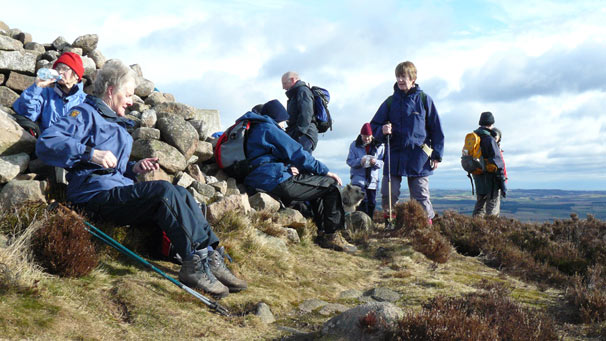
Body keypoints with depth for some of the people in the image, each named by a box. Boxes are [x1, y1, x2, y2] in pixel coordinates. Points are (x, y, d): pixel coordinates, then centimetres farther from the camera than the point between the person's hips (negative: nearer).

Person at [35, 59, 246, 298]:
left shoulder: (117, 125, 31)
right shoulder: (85, 114, 2)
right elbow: (46, 143, -13)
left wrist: (134, 168, 14)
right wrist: (90, 153, -23)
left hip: (120, 191, 8)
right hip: (96, 195, -8)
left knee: (179, 193, -14)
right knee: (164, 190, -29)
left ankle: (212, 254, -24)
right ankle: (196, 262, -32)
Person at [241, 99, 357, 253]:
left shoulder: (252, 130, 24)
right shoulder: (268, 128, -6)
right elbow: (297, 153, -9)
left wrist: (287, 168, 9)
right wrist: (325, 171, -2)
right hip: (276, 181, -11)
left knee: (317, 181, 25)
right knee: (330, 184, -3)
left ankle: (323, 233, 21)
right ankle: (332, 236, -1)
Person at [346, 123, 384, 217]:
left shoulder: (379, 146, 1)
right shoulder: (354, 145, -1)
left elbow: (382, 162, 1)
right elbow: (350, 161, -4)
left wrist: (375, 162, -21)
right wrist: (360, 161, -22)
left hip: (372, 178, 2)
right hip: (358, 176, -2)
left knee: (371, 202, 7)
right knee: (362, 200, -17)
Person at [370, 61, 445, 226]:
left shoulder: (424, 99, 2)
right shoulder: (390, 101, 7)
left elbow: (436, 128, 5)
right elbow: (374, 125, 11)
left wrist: (437, 155, 2)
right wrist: (382, 130, -13)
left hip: (419, 158, -2)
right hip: (394, 156, 2)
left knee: (421, 198, 3)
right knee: (388, 195, 1)